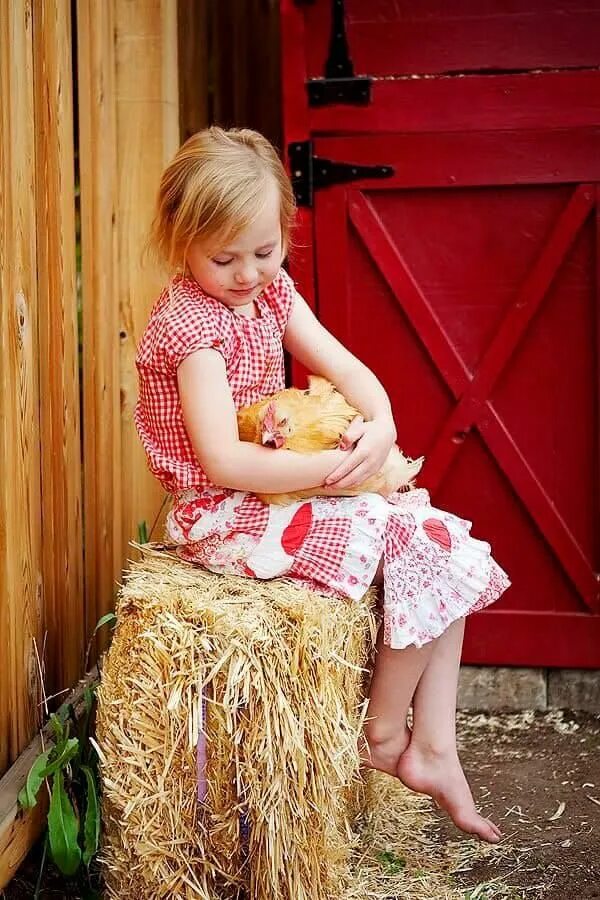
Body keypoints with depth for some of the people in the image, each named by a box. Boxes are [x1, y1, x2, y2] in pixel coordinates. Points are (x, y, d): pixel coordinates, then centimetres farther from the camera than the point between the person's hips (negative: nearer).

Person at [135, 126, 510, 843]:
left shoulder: (271, 290, 6)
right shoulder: (188, 325, -20)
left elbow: (345, 368, 4)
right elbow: (223, 461, -26)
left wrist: (380, 426, -18)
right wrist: (333, 466, -24)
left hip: (276, 489, 9)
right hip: (225, 517, -9)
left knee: (448, 545, 2)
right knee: (420, 546, -18)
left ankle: (433, 750, 4)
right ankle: (382, 735, 1)